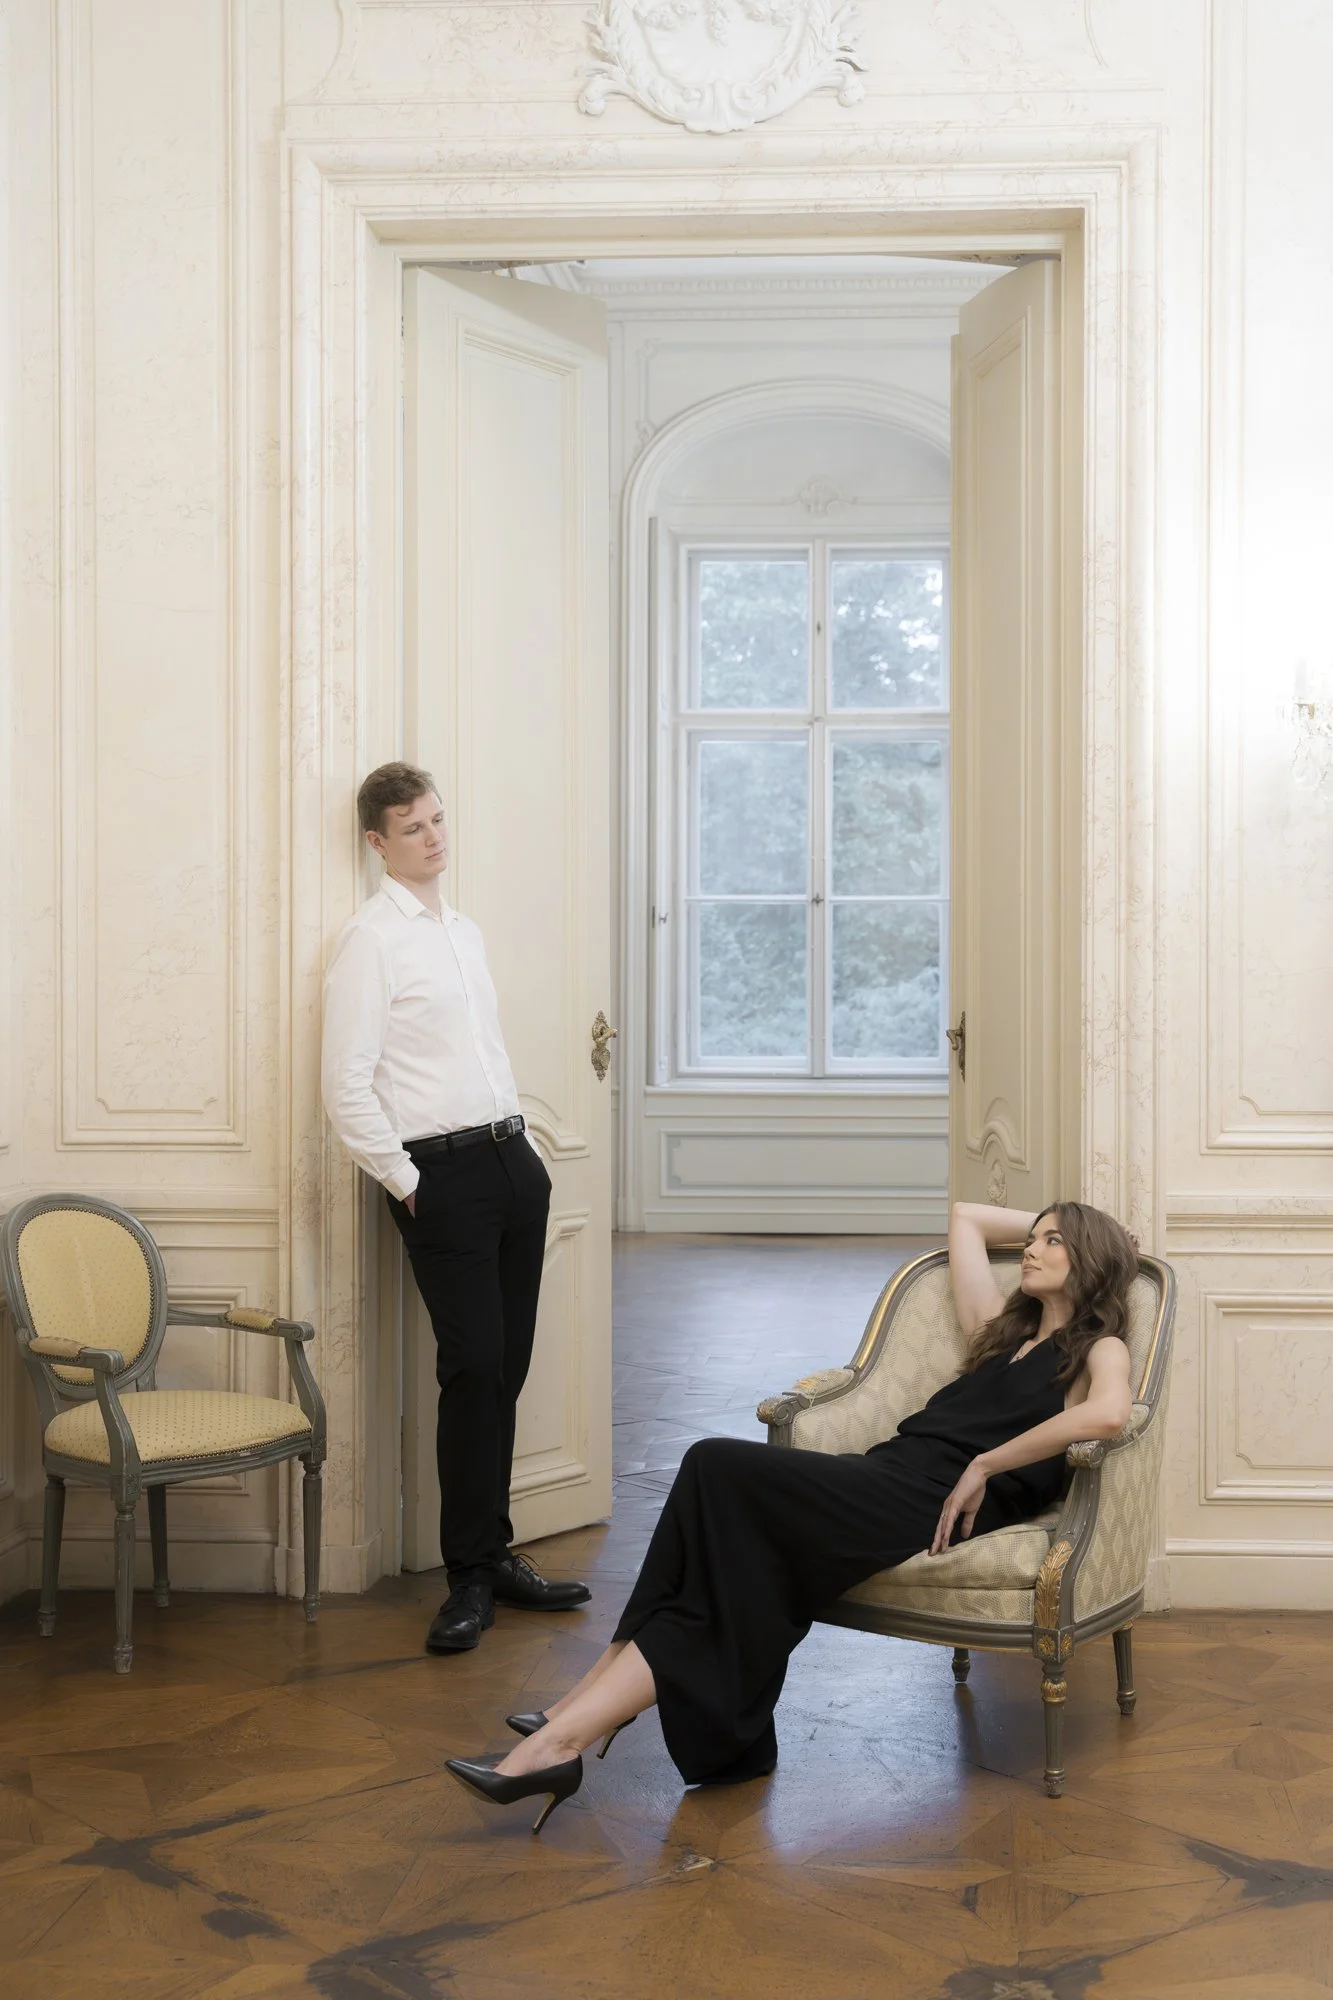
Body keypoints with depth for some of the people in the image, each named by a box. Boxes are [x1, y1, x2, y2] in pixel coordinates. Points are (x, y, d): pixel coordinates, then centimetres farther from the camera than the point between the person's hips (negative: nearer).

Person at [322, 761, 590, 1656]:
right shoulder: (372, 940, -7)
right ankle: (471, 1577, 4)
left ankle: (495, 1554, 21)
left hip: (512, 1160, 7)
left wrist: (524, 1146, 14)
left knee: (506, 1367, 9)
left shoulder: (467, 932, 18)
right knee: (475, 1369, -8)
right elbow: (347, 1088, -12)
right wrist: (405, 1184, -11)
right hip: (444, 1173, -7)